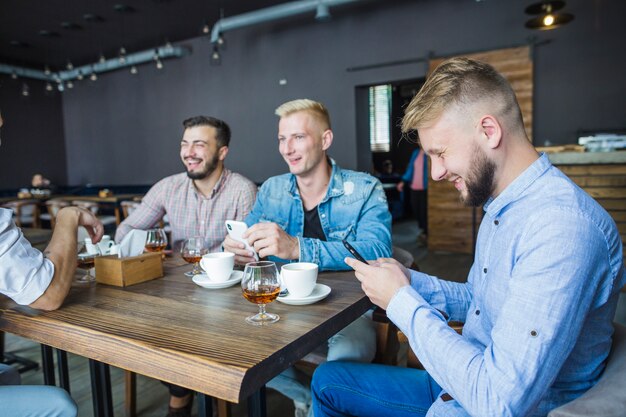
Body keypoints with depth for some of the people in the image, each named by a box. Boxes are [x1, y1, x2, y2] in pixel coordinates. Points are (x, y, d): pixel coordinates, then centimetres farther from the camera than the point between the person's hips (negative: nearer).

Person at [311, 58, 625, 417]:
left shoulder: (563, 226, -29)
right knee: (327, 379, 13)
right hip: (460, 386, 9)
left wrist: (402, 301, -21)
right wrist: (411, 282, -5)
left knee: (329, 384, -13)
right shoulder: (501, 206, 4)